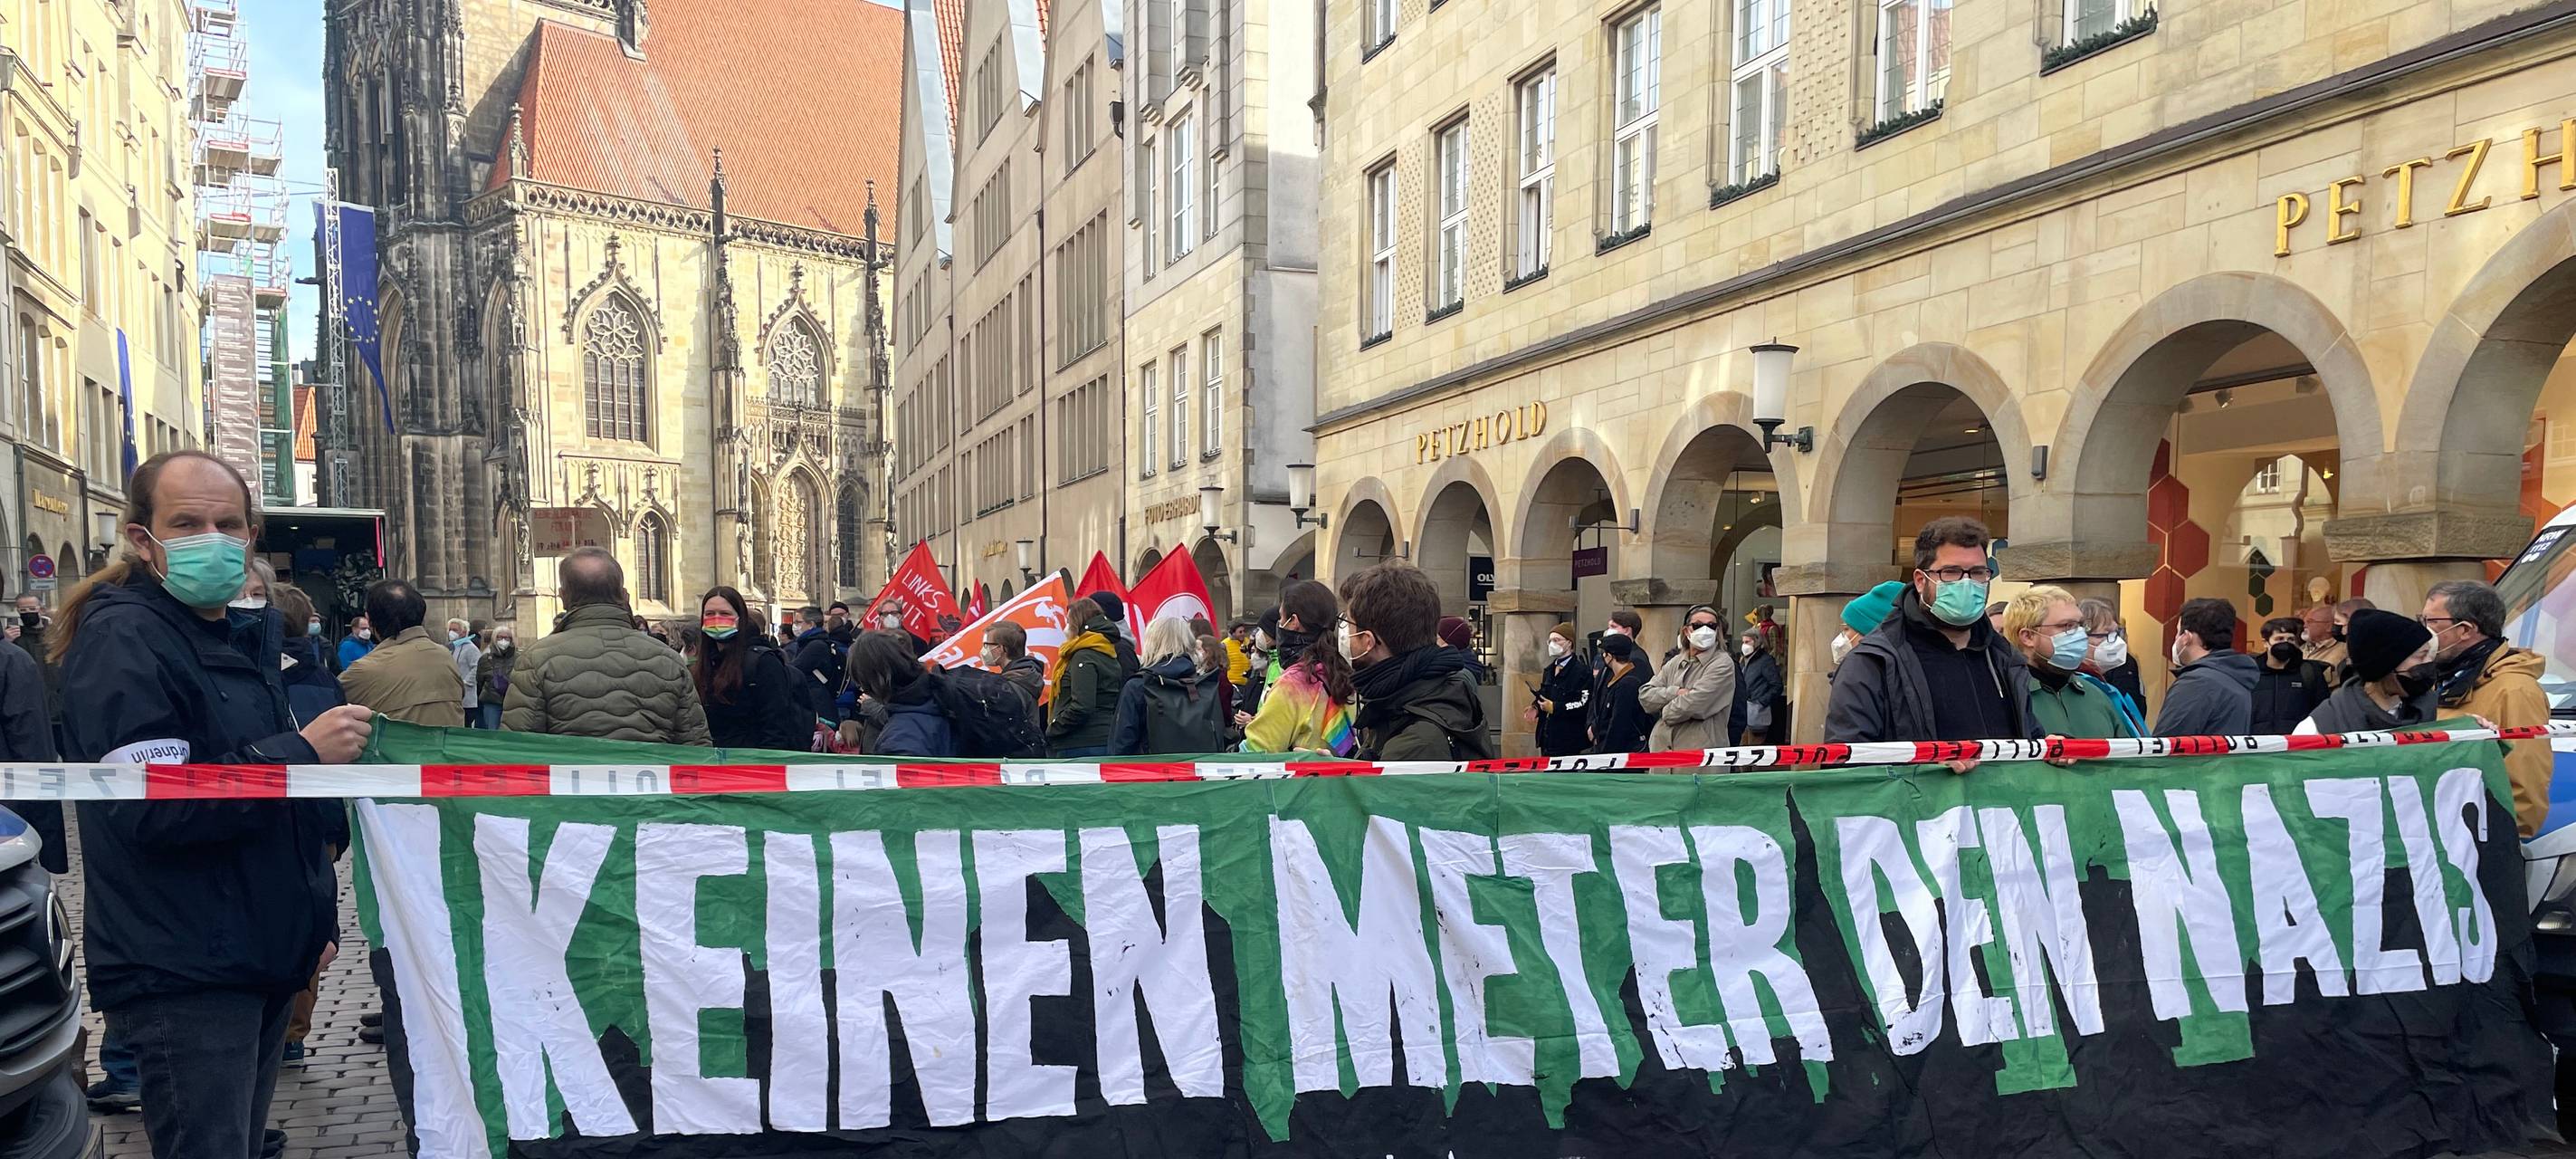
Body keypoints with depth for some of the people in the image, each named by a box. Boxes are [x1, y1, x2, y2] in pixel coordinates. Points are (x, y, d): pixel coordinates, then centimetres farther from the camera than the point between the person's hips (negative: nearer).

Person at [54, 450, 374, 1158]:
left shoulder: (236, 640, 16)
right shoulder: (124, 638, -13)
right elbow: (147, 807, -25)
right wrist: (304, 753, -24)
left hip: (259, 957, 9)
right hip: (183, 972, -9)